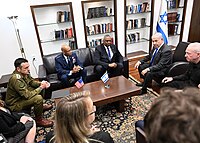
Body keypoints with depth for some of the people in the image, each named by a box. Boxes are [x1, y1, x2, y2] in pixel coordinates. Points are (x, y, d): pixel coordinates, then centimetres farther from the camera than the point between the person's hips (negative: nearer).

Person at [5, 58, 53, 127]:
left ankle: (40, 106, 20)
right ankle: (39, 120, -9)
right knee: (38, 98, -30)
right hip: (14, 105, -9)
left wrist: (41, 84, -11)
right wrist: (41, 87, -23)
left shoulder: (24, 73, -8)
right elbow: (27, 95, -33)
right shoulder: (16, 79, -33)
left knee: (39, 86, 8)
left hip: (22, 96, 9)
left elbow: (32, 81, 9)